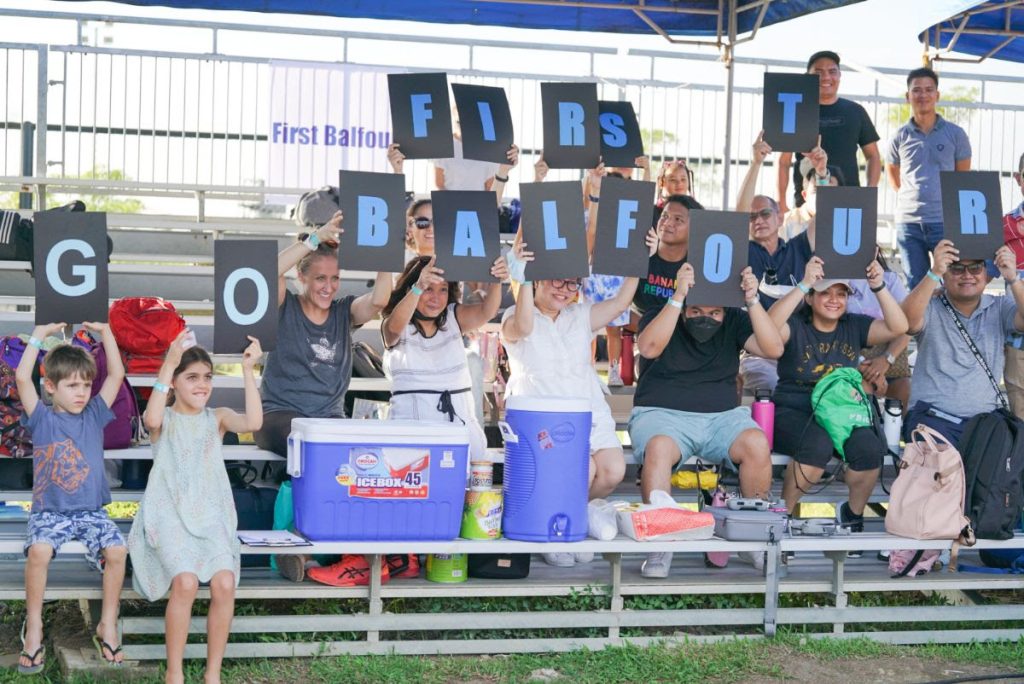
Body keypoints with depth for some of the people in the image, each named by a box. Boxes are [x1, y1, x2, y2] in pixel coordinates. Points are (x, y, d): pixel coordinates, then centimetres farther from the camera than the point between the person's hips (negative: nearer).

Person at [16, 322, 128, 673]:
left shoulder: (94, 415, 8)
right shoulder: (42, 418, 2)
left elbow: (117, 374, 2)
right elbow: (22, 378, -11)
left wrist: (106, 333, -3)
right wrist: (39, 336, -11)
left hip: (92, 511, 2)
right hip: (49, 511, -2)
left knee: (116, 550, -25)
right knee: (38, 551, -32)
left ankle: (108, 625, -8)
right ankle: (33, 625, -15)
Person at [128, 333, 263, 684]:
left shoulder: (217, 418, 11)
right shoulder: (164, 417, 5)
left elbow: (253, 422, -10)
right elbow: (151, 420, -22)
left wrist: (247, 371, -16)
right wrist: (169, 363, -27)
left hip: (210, 515, 3)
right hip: (170, 514, -2)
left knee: (224, 583, -24)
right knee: (185, 582, -29)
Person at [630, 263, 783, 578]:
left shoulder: (734, 321, 9)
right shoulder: (660, 316, 2)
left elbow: (774, 349, -6)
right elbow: (649, 348, -21)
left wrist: (753, 301, -18)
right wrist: (678, 296, -27)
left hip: (722, 416, 3)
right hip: (663, 414, -2)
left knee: (757, 444, -29)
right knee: (658, 448, -37)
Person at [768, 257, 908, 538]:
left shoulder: (855, 327, 12)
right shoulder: (795, 326, -1)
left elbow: (897, 328, -1)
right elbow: (769, 325, -25)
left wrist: (879, 287, -14)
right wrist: (804, 284, -29)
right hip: (794, 413, -4)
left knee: (870, 448, -28)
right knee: (818, 445, -37)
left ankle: (853, 514, 3)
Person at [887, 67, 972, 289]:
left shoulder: (955, 133, 1)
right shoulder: (901, 137, 5)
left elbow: (964, 175, 9)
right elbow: (891, 169, 21)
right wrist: (904, 194, 11)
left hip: (946, 220, -2)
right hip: (908, 221, 2)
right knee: (915, 285, 8)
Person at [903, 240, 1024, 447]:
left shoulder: (1000, 308, 10)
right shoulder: (931, 309, 2)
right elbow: (907, 322, -20)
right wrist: (934, 273, -29)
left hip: (986, 420, 3)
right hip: (933, 419, -3)